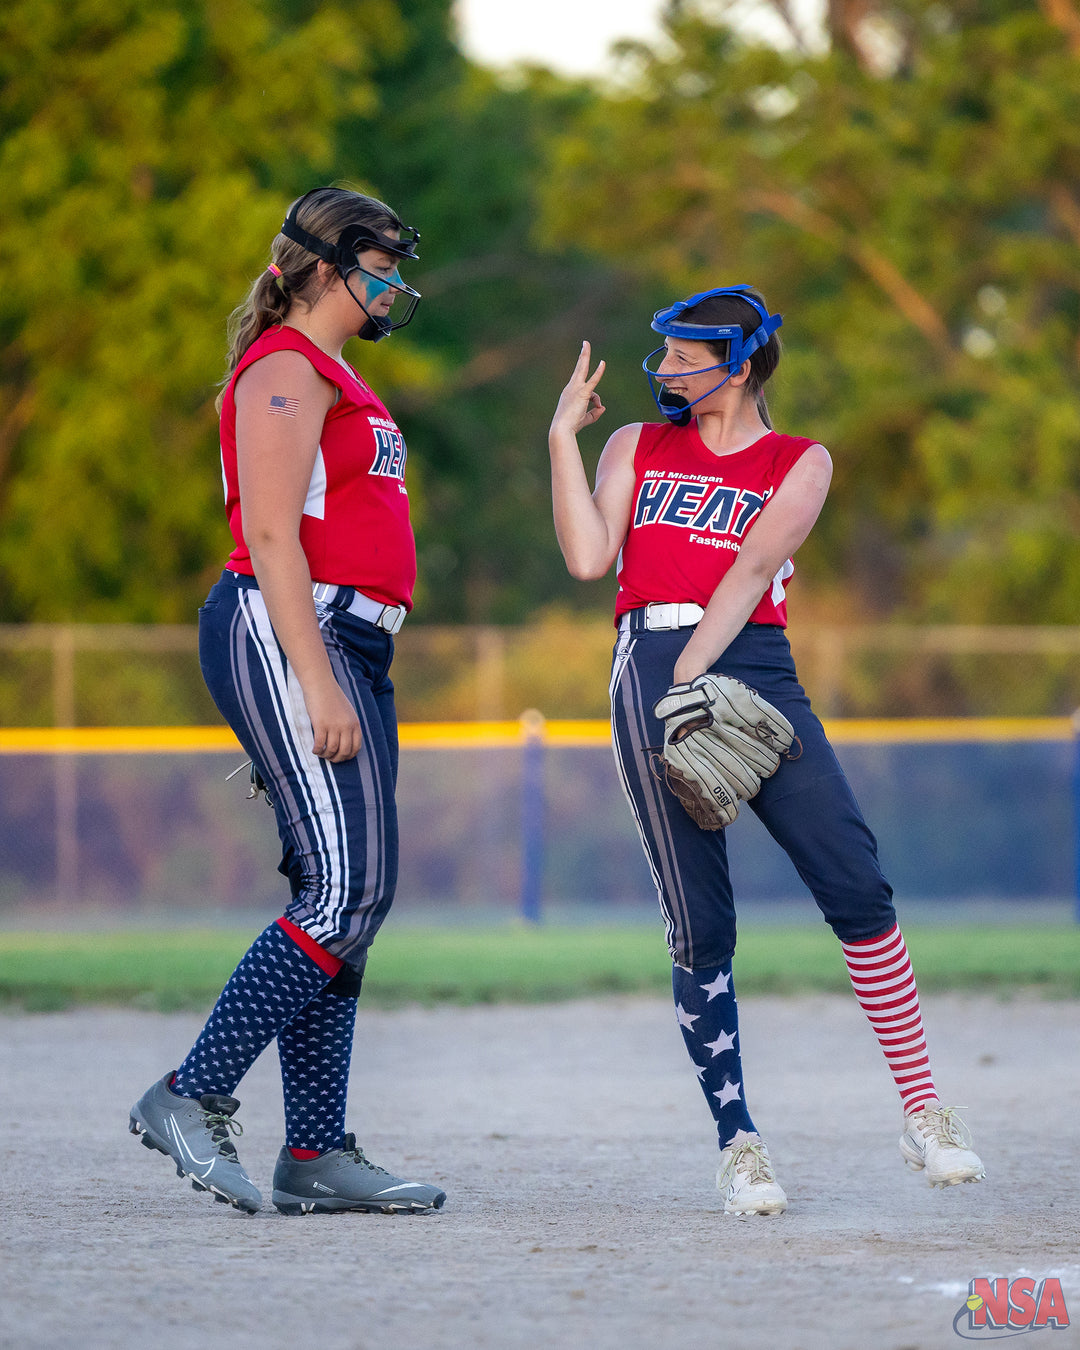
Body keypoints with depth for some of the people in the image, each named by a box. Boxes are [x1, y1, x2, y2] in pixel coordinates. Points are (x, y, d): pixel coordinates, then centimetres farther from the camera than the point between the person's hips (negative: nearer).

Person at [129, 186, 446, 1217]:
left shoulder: (331, 379, 24)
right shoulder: (284, 370, -7)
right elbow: (271, 535, -16)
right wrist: (318, 686, -23)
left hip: (346, 646, 10)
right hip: (288, 638, -10)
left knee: (346, 894, 5)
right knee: (347, 889, -17)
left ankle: (315, 1156, 4)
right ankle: (192, 1098, -14)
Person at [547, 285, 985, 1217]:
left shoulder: (800, 463, 14)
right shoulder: (637, 446, 20)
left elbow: (749, 569, -1)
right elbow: (588, 557, 5)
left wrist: (689, 675, -14)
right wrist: (562, 436, 6)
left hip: (756, 668, -1)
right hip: (651, 668, 1)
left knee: (856, 886, -12)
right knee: (700, 924, -5)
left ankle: (924, 1113, -4)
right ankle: (737, 1140, 0)